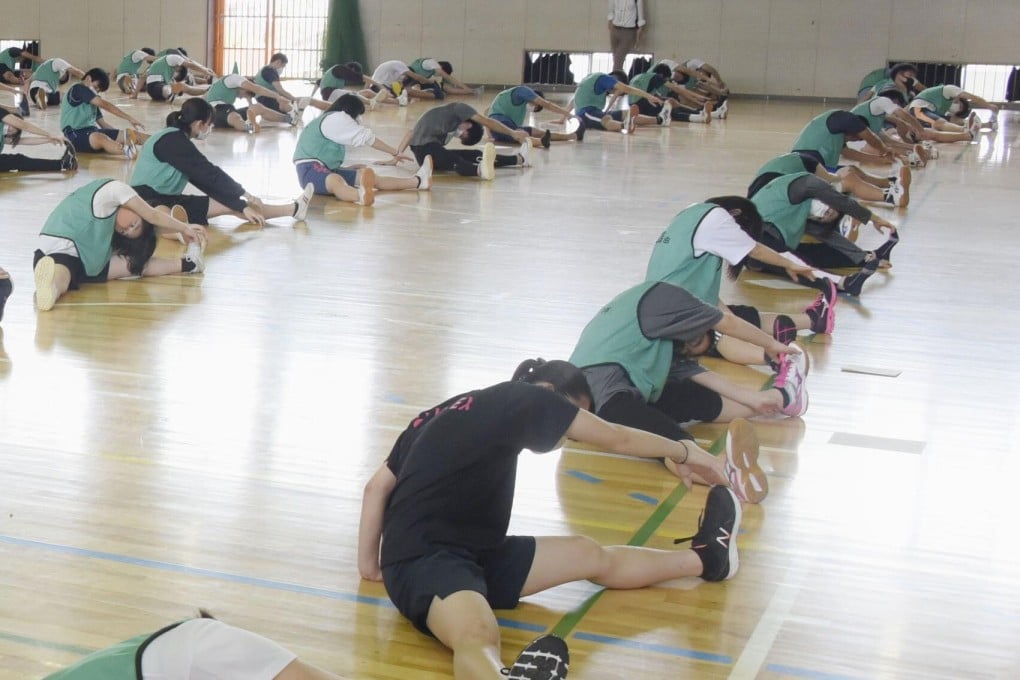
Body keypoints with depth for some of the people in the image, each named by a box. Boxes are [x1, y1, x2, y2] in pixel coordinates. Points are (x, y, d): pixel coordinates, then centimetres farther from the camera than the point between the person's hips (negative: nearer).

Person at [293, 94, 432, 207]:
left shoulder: (330, 120, 24)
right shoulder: (336, 118, -9)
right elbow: (366, 137, -8)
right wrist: (395, 153, -3)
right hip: (310, 170, -10)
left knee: (372, 177, -1)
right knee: (336, 181, -44)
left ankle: (418, 181, -10)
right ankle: (362, 195, -77)